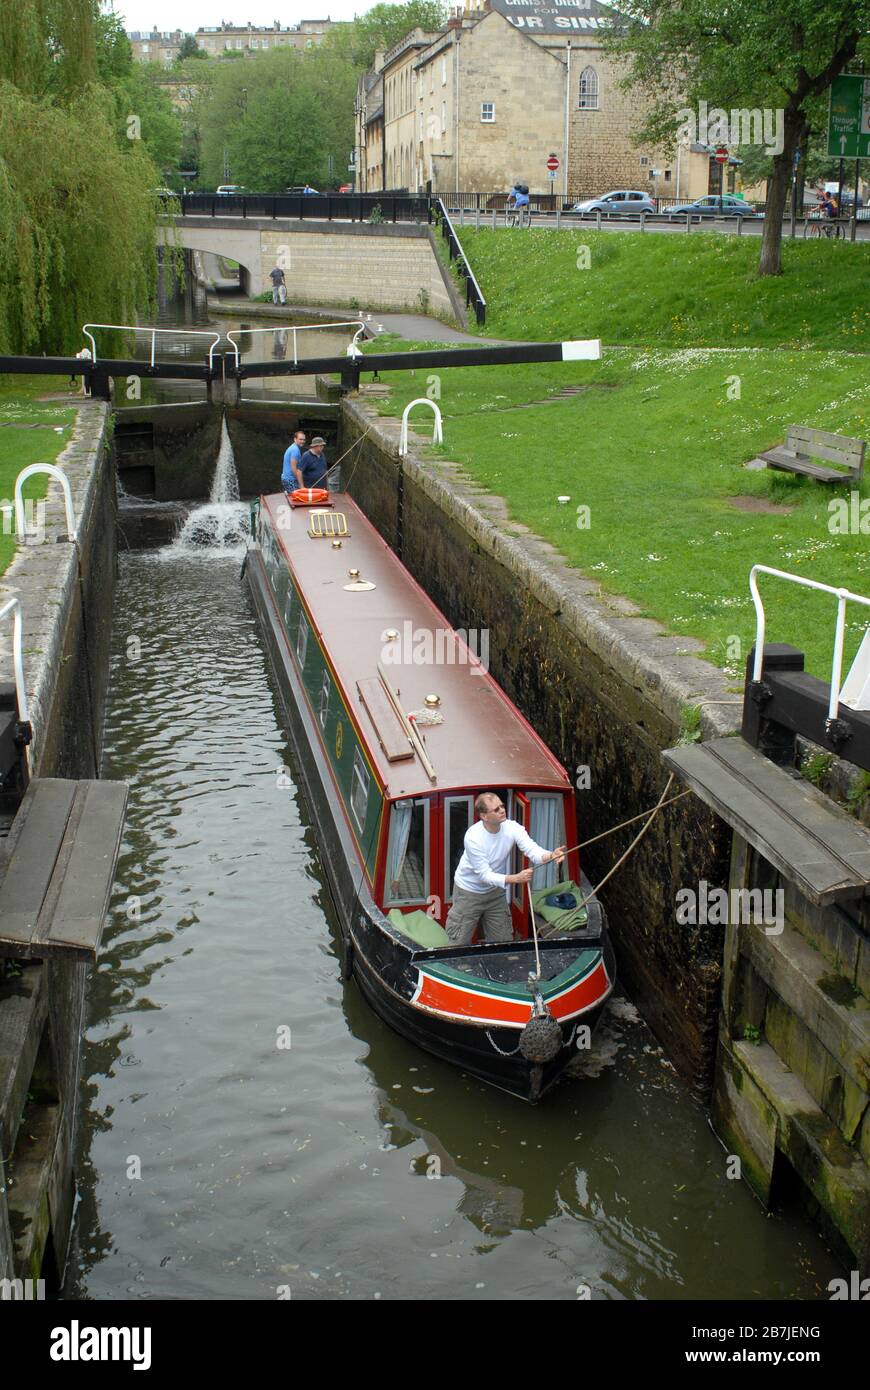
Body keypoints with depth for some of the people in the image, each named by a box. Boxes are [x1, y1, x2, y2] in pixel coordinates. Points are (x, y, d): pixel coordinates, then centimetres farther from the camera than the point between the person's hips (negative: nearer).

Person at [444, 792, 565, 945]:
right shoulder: (473, 838, -31)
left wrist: (551, 856, -54)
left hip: (495, 892, 5)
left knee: (503, 942, 11)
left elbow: (533, 850, -31)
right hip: (469, 892, -5)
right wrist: (516, 878, -42)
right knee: (459, 944, 3)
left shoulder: (512, 828, -19)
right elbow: (485, 875, -29)